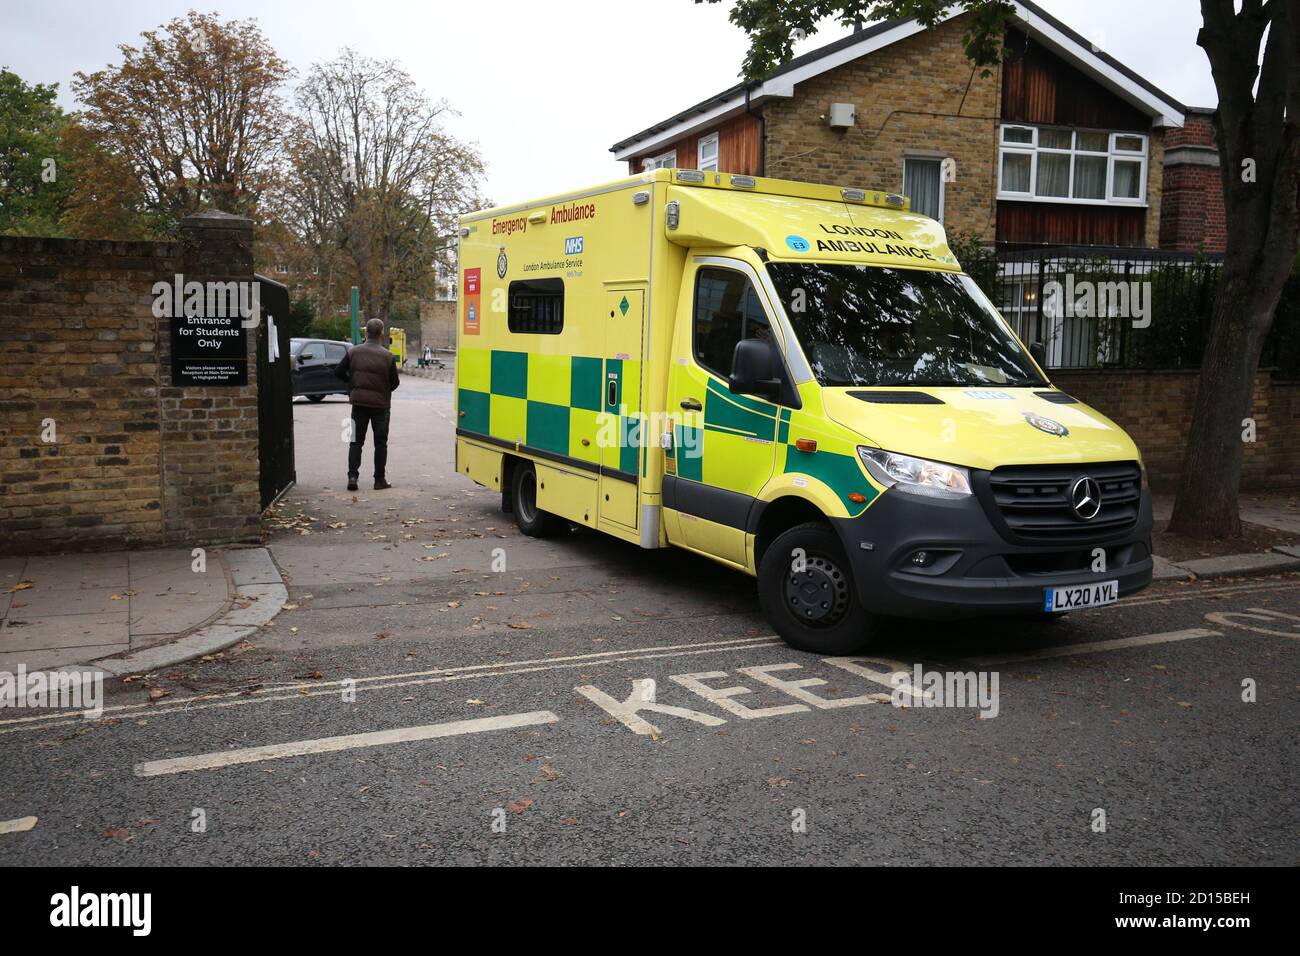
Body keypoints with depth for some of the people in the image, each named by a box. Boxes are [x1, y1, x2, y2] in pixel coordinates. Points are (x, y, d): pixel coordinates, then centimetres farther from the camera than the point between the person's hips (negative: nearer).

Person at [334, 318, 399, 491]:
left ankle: (352, 476, 0)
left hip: (359, 402, 2)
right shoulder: (388, 356, -10)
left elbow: (338, 372, -2)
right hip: (380, 404, -2)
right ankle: (379, 480, 7)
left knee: (356, 441, 10)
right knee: (380, 443, 7)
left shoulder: (353, 352, -3)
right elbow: (394, 382, -7)